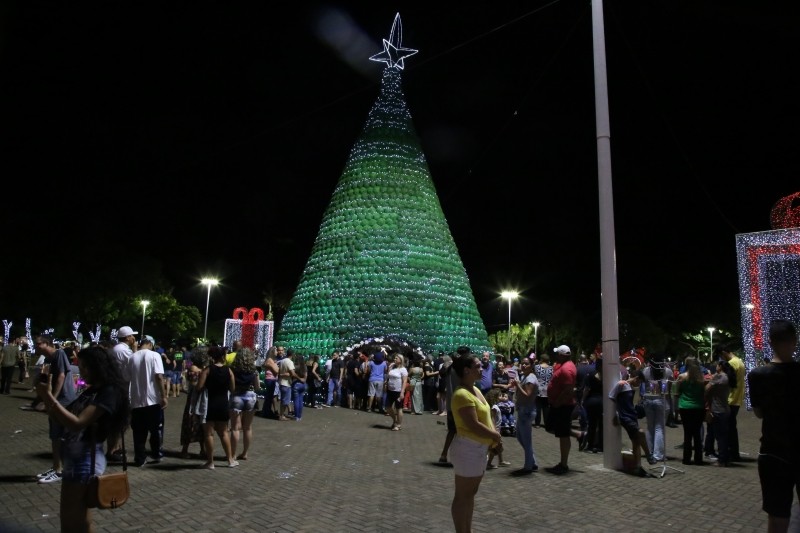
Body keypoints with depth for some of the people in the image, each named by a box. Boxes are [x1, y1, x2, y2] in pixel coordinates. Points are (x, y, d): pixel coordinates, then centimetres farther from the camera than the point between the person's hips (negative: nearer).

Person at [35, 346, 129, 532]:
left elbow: (77, 423, -24)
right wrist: (46, 398, 0)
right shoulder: (91, 391, 12)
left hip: (86, 461, -9)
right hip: (74, 459, 9)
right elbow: (64, 419, 13)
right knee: (69, 517, 19)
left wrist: (49, 397, -21)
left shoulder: (109, 392, -16)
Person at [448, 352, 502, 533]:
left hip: (479, 448, 10)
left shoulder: (476, 390, 10)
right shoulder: (462, 394, -21)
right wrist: (496, 436, -11)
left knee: (471, 493, 19)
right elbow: (473, 425, -25)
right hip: (468, 448, -10)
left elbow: (485, 418, 14)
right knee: (462, 495, 2)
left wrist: (494, 440, 2)